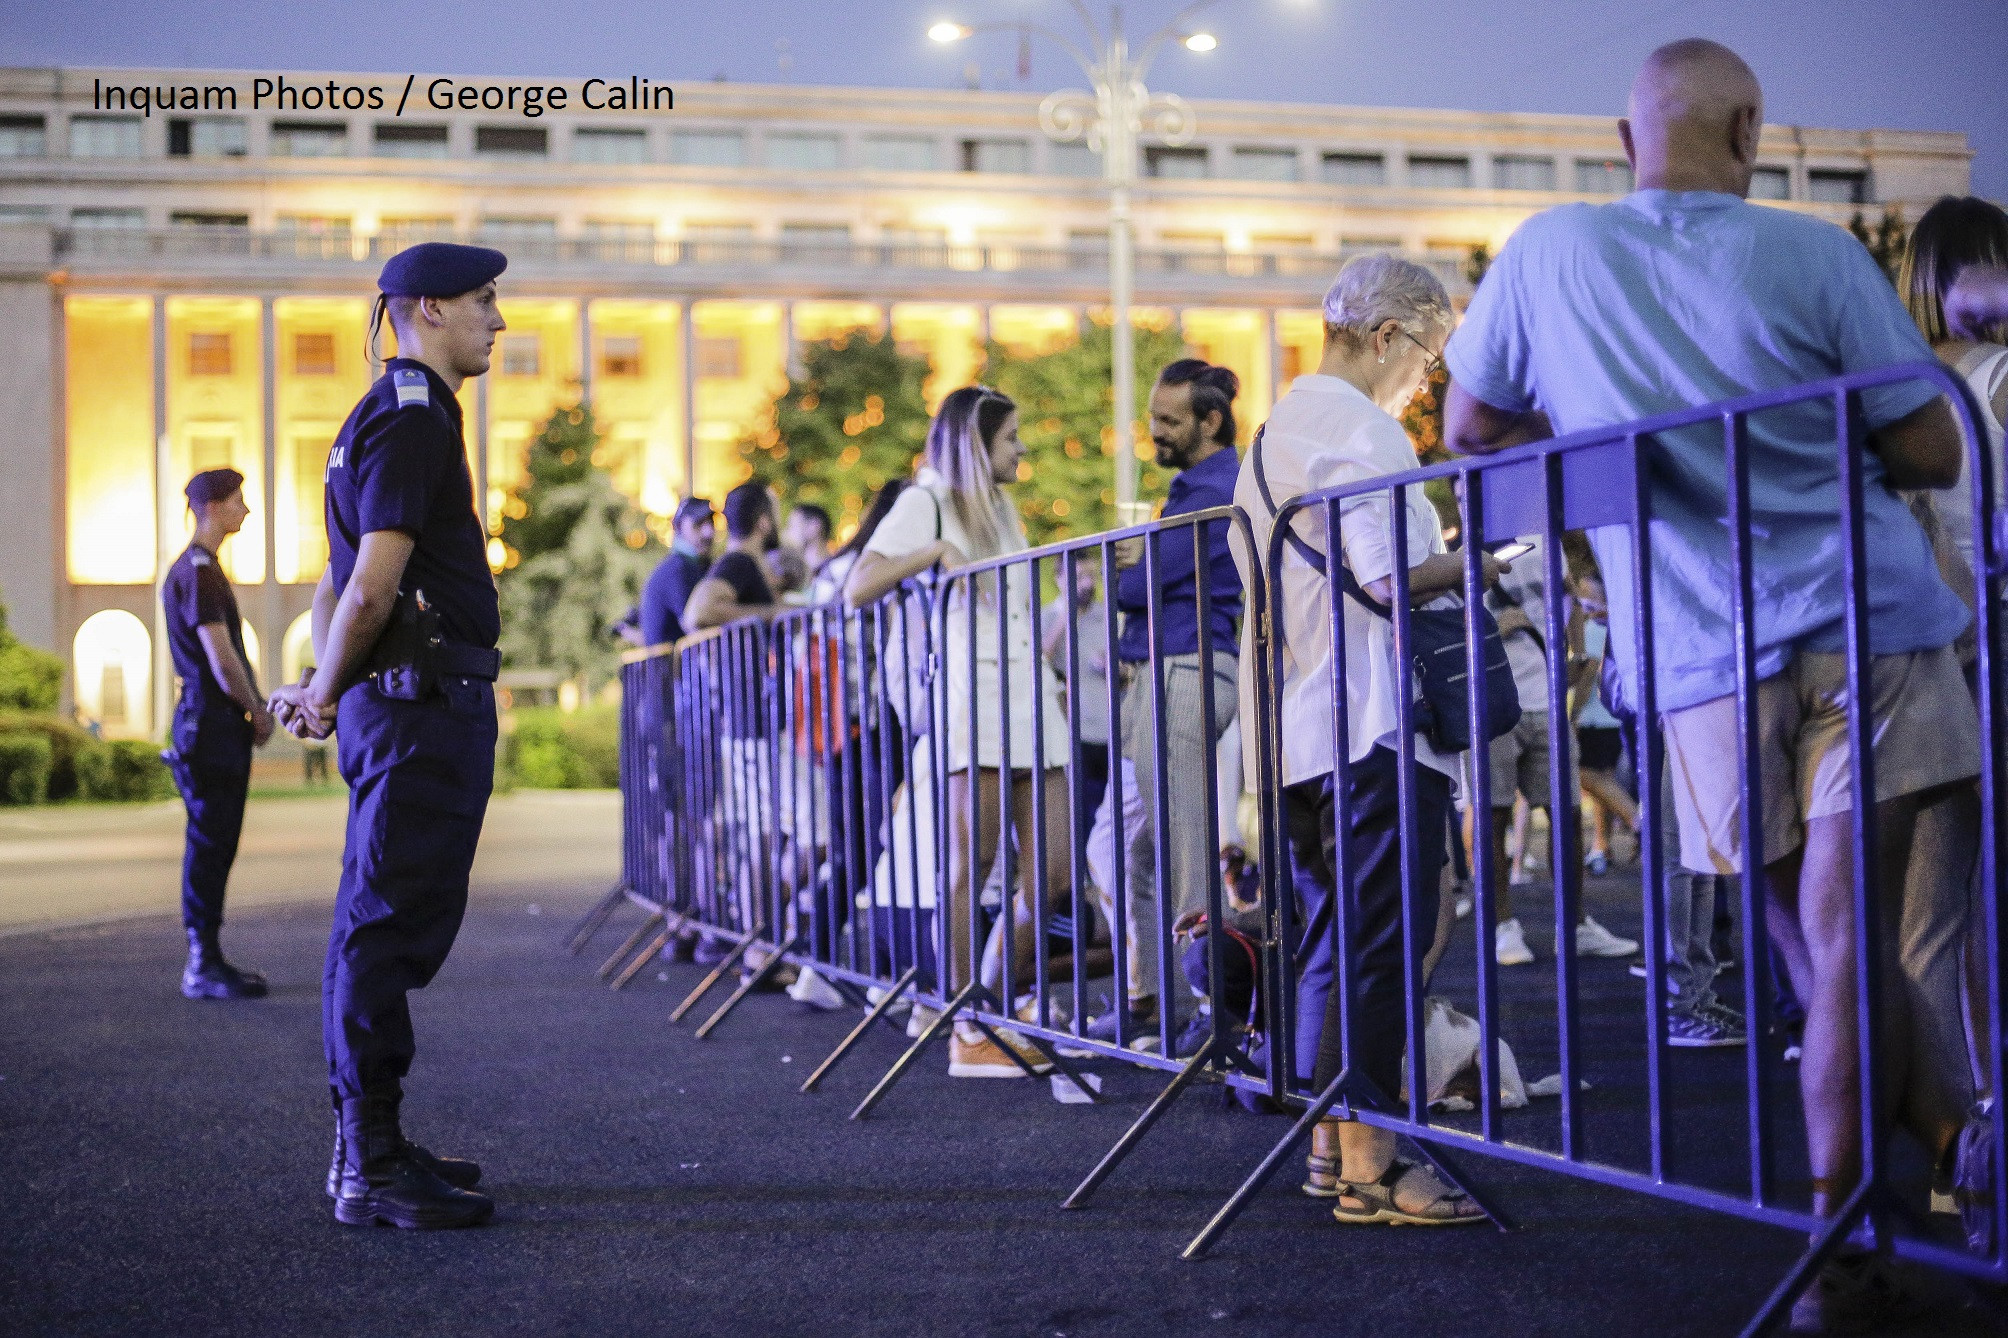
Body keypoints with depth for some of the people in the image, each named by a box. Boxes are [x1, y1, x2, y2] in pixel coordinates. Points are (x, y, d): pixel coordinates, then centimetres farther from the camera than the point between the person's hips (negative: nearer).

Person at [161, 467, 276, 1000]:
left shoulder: (201, 569, 19)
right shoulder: (197, 573, -14)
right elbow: (222, 661, -18)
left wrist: (254, 706, 11)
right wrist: (257, 710, -5)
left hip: (220, 723, 10)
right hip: (211, 722, -10)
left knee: (215, 843, 11)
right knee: (210, 843, -8)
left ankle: (207, 960, 16)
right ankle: (203, 967, -5)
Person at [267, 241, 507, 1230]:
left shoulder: (399, 417, 21)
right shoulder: (411, 420, -12)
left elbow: (342, 583, 23)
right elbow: (370, 587, -18)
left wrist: (325, 688, 18)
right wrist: (327, 695, -7)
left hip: (414, 706, 11)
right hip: (422, 703, -11)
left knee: (383, 926, 13)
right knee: (387, 926, -8)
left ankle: (368, 1147, 21)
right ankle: (372, 1168, -5)